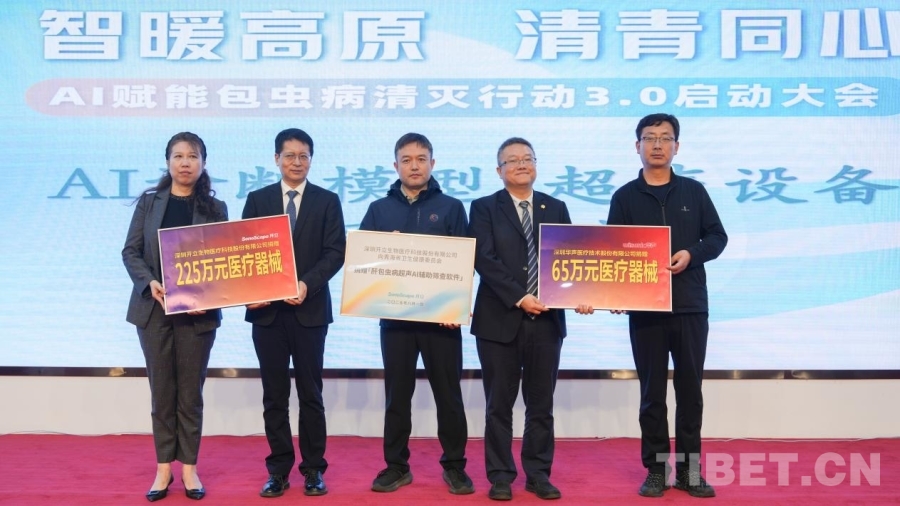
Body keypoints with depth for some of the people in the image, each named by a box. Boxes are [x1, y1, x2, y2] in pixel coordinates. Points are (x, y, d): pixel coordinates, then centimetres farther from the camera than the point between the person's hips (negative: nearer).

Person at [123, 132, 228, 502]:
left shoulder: (215, 208, 5)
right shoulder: (149, 202, 6)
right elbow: (130, 251, 2)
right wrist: (149, 283, -16)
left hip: (198, 311, -1)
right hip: (154, 308, 1)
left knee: (191, 391, 6)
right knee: (161, 390, 7)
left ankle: (189, 468, 17)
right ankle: (163, 467, 18)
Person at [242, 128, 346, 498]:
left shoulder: (327, 201, 5)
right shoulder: (257, 199, 8)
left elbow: (335, 252, -3)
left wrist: (307, 284, -18)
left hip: (310, 309, -1)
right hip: (266, 309, 2)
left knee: (310, 393, 6)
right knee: (274, 394, 8)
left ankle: (313, 469, 16)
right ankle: (278, 469, 18)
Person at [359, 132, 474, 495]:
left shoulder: (451, 207, 5)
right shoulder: (379, 209, 10)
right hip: (394, 314, 2)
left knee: (448, 392, 5)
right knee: (397, 393, 8)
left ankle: (454, 465, 18)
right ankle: (396, 465, 20)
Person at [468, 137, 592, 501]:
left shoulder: (556, 208, 11)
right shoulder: (484, 208, 2)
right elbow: (484, 260, -10)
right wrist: (518, 298, -19)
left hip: (547, 320, 3)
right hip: (500, 319, -2)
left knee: (541, 404, 10)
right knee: (499, 404, 6)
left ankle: (538, 474, 22)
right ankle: (500, 476, 18)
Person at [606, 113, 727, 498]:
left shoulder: (694, 191, 8)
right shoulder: (625, 197, 5)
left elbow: (717, 237, 9)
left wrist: (691, 254, -11)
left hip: (690, 306, 1)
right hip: (644, 308, -1)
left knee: (690, 389, 7)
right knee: (652, 392, 5)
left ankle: (689, 470, 17)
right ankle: (656, 470, 15)